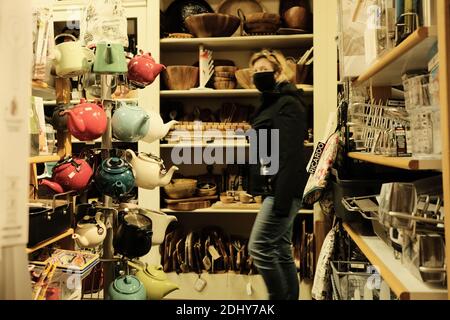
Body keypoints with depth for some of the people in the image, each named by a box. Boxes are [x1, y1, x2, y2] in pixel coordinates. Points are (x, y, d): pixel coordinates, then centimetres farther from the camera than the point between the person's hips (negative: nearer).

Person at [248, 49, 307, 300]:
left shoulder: (287, 103, -10)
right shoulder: (271, 103, 20)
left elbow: (291, 155, -20)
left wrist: (283, 198, -24)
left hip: (283, 188, -10)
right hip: (275, 188, 10)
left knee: (260, 247, -7)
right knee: (281, 250, 12)